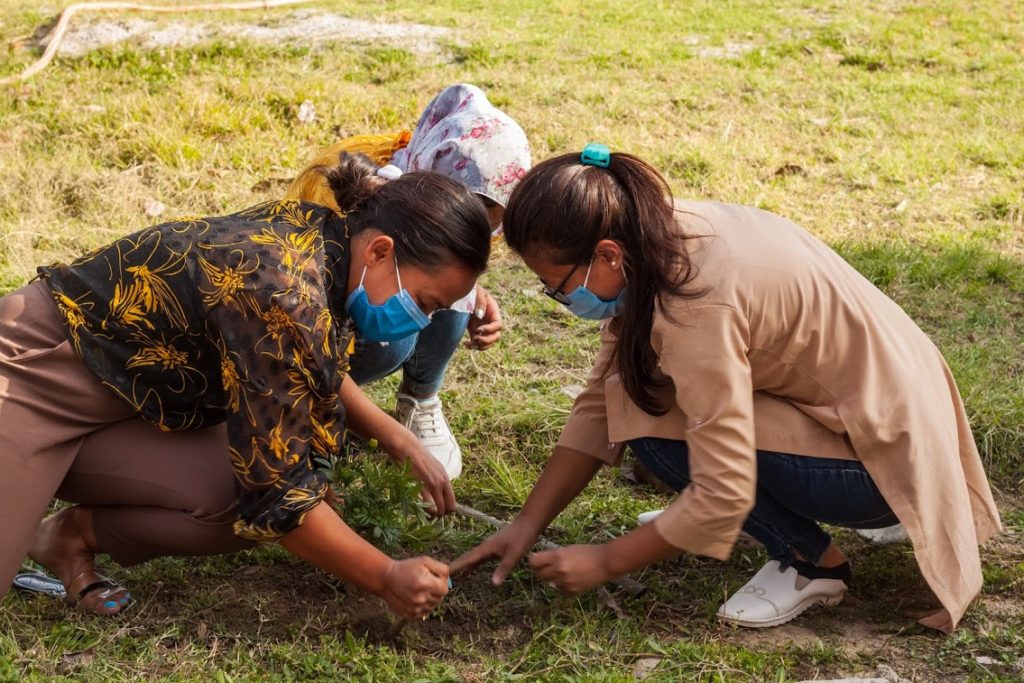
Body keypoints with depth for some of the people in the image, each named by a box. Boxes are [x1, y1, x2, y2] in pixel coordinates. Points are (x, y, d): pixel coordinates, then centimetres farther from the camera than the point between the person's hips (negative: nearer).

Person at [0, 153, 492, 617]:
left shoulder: (320, 233, -6)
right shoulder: (286, 297, -31)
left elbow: (307, 369, 17)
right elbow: (277, 492, -26)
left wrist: (398, 439, 8)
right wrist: (387, 578, -16)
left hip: (114, 395, 9)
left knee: (250, 489, -9)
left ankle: (76, 534, 6)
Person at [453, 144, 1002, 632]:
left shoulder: (698, 309, -31)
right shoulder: (656, 237, -6)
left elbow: (723, 496, -29)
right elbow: (601, 402, 0)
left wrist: (606, 561, -15)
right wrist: (528, 524, -2)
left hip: (887, 453, -9)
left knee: (659, 427, -19)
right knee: (634, 391, 5)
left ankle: (814, 563, -3)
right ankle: (801, 531, 15)